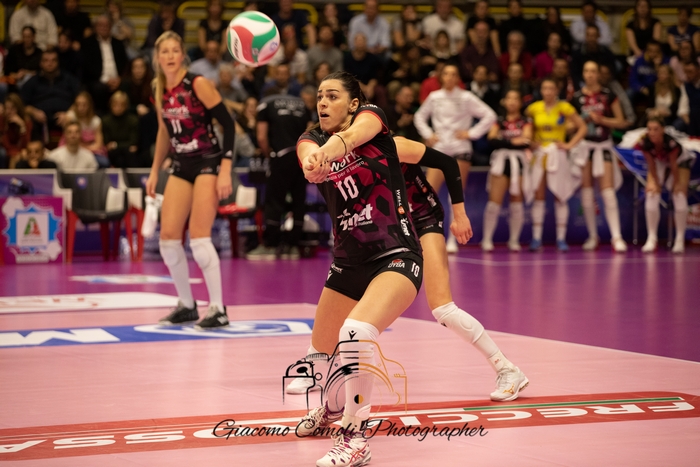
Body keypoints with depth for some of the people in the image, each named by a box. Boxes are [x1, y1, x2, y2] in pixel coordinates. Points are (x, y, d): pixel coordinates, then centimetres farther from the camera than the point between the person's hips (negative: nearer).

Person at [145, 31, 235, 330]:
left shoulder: (198, 84, -14)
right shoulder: (160, 91, 6)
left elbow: (228, 124, -14)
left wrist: (225, 171, -19)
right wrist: (155, 171, 18)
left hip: (208, 163, -7)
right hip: (181, 166, 7)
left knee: (198, 238, -15)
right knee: (168, 237, 0)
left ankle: (218, 310, -6)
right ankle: (186, 306, 15)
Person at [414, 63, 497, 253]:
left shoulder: (466, 98, -2)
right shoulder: (434, 97, 7)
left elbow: (490, 116, -5)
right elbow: (419, 117, 21)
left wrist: (472, 133, -9)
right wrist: (428, 134, 7)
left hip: (460, 150, -2)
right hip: (440, 149, 2)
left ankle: (453, 240, 4)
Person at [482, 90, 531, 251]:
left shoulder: (525, 123, 8)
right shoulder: (499, 122, 13)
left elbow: (526, 141, -9)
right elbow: (491, 140, -4)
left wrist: (502, 141, -11)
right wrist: (512, 141, -12)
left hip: (519, 163, 0)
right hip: (500, 161, 0)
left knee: (517, 203, 1)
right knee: (494, 201, -8)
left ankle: (514, 240, 10)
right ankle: (487, 239, -2)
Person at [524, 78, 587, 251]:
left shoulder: (564, 107, -3)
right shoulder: (534, 108, 4)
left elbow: (582, 128, -1)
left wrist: (570, 144, -8)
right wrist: (529, 142, 4)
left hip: (557, 154, -2)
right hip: (539, 154, 2)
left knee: (560, 197, -2)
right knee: (538, 196, -1)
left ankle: (561, 239, 2)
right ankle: (536, 238, 2)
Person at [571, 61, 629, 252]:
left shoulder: (608, 95, 0)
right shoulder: (576, 98, 4)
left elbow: (621, 122, 0)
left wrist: (602, 119, -13)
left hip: (604, 146, -2)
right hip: (584, 145, 2)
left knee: (608, 192, -10)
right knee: (586, 192, 2)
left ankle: (616, 236, -13)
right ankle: (592, 235, 13)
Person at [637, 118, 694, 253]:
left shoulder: (671, 143, -41)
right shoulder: (645, 143, -33)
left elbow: (673, 165, -28)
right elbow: (651, 164, -17)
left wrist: (677, 183, -16)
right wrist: (655, 182, -14)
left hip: (679, 160, -3)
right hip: (659, 162, 3)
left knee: (680, 196, -14)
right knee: (652, 195, -11)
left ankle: (680, 240, -6)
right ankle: (652, 238, -2)